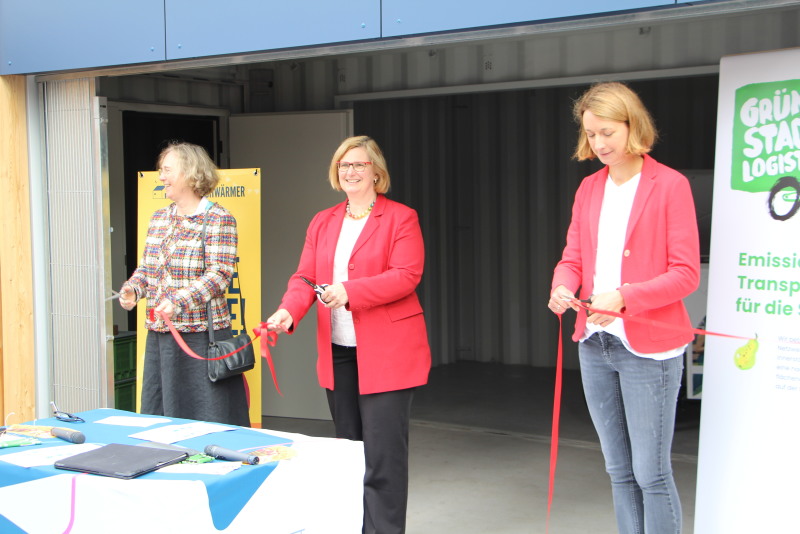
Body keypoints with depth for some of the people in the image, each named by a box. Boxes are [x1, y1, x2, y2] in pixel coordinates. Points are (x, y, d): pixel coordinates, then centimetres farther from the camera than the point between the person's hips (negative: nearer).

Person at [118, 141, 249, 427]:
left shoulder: (218, 219, -7)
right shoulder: (159, 218, 15)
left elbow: (219, 275, -15)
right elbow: (147, 266, 19)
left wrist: (179, 302, -26)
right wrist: (132, 288, -2)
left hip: (201, 336, -7)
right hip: (158, 335, 7)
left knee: (207, 418, -3)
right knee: (158, 414, 11)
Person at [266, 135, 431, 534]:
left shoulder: (401, 218, -2)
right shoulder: (322, 223, 15)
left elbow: (406, 275, -14)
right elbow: (304, 276, 8)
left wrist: (349, 292, -24)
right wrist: (289, 310, -13)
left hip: (386, 351, -6)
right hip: (337, 352, 6)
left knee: (382, 454, -8)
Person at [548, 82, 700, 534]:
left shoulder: (670, 185, -7)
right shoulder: (589, 188, 12)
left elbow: (686, 273, -11)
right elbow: (573, 257, 12)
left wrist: (625, 297, -23)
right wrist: (562, 287, -11)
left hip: (649, 347, -6)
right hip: (595, 343, 6)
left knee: (651, 473, -3)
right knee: (620, 471, 13)